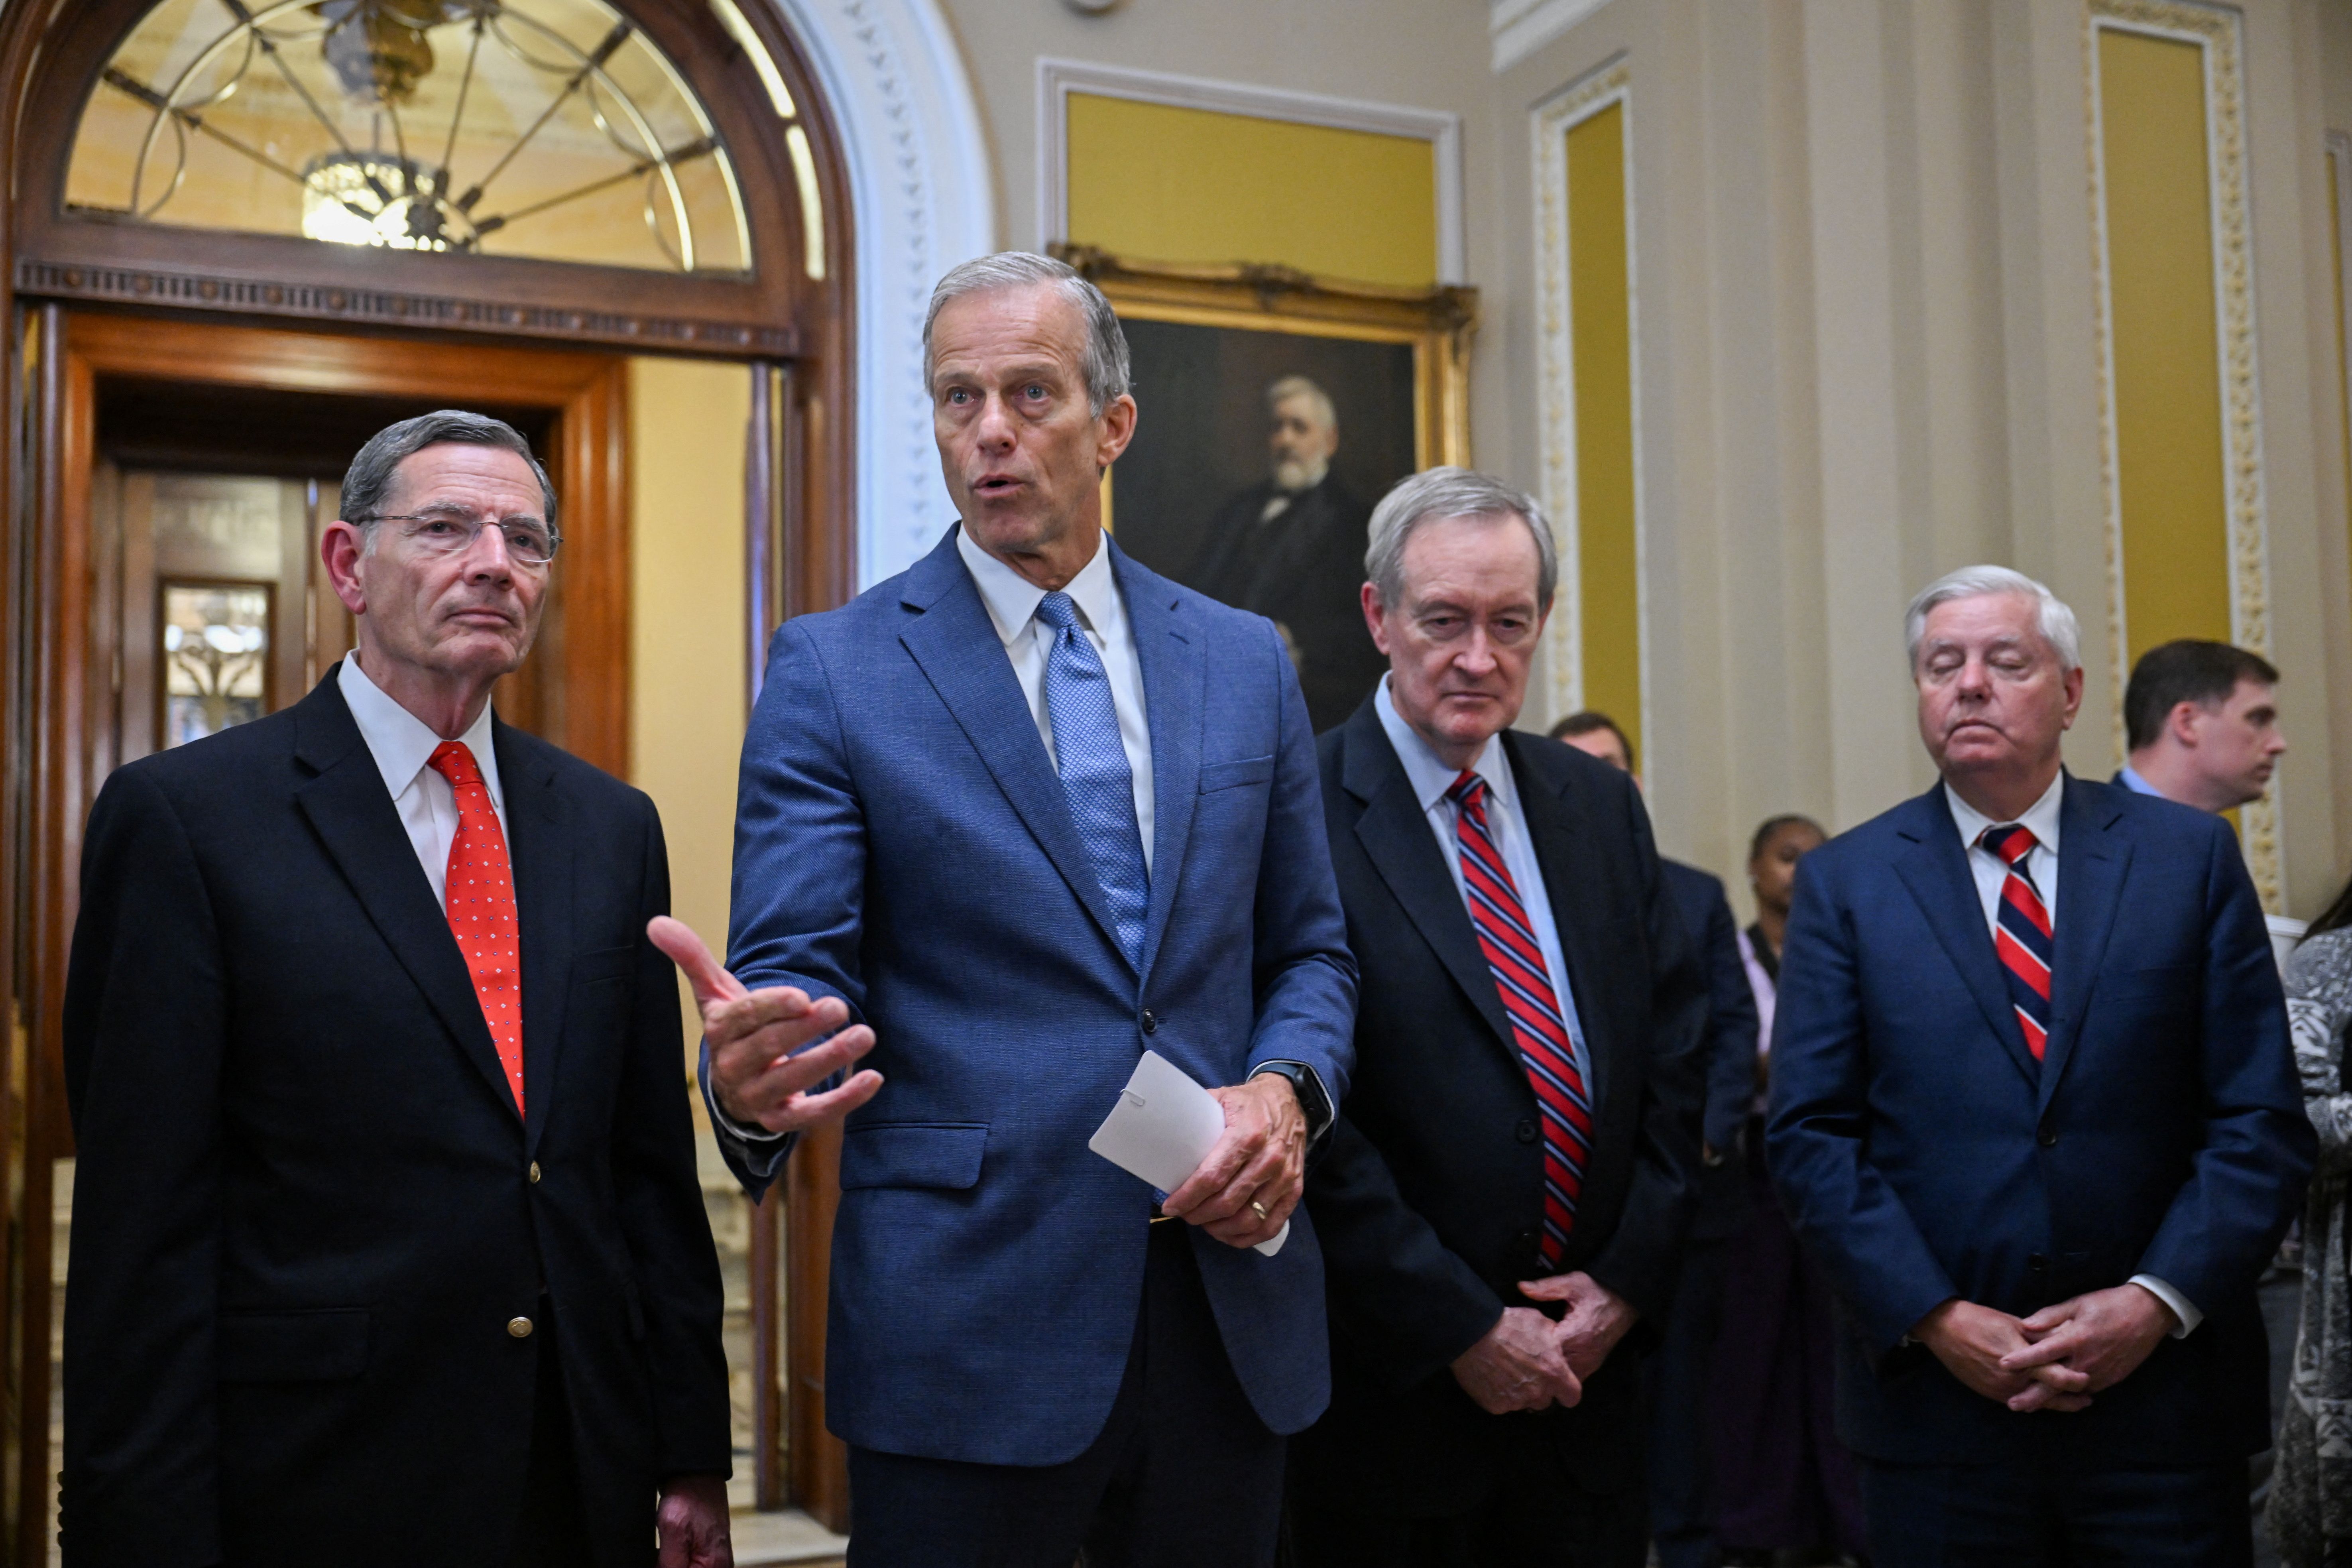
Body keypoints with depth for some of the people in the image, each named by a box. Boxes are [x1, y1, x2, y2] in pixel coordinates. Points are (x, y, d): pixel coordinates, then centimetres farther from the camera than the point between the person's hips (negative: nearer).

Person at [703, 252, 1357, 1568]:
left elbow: (1310, 951, 13)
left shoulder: (1245, 662, 9)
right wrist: (755, 1079, -29)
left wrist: (1287, 1091, -7)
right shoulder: (836, 669, -2)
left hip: (1236, 1324, 4)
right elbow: (798, 961, -7)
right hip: (970, 1334, -3)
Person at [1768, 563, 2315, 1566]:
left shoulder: (2190, 856, 4)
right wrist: (1933, 1319, -11)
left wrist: (2159, 1301, -10)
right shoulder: (1845, 881, 3)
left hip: (2163, 1389, 1)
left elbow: (2262, 1119, 1)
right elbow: (1810, 1135, -2)